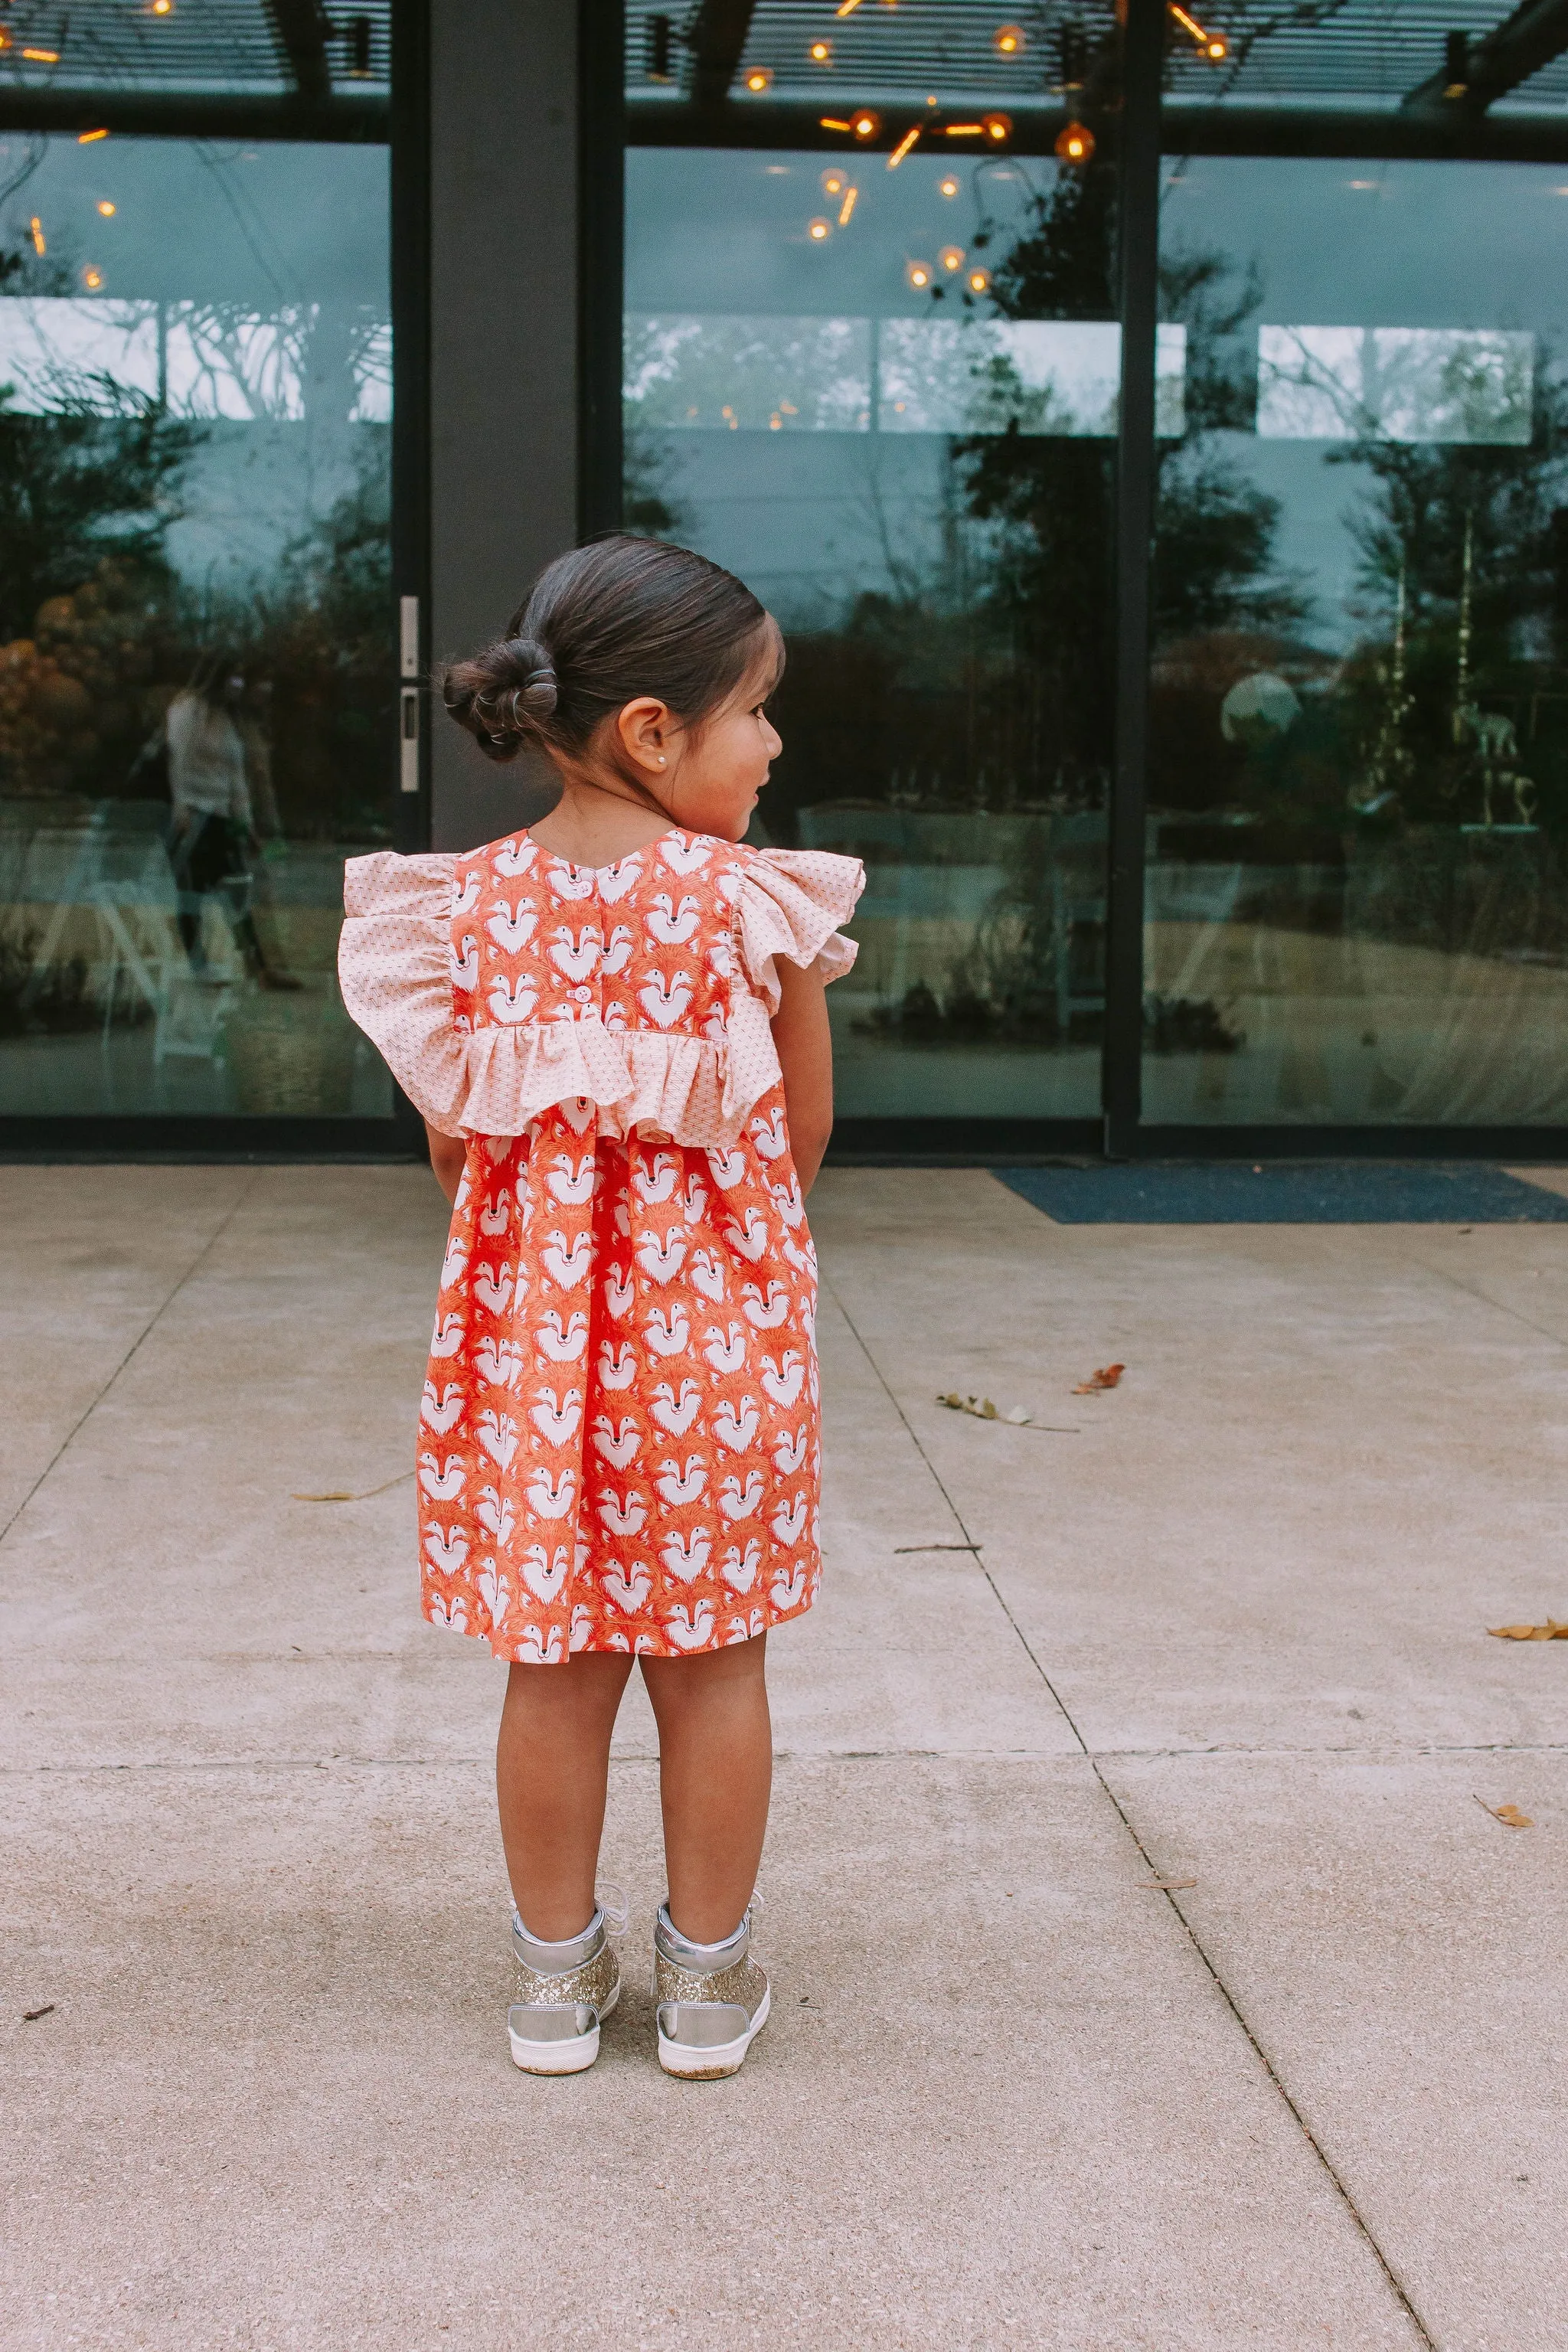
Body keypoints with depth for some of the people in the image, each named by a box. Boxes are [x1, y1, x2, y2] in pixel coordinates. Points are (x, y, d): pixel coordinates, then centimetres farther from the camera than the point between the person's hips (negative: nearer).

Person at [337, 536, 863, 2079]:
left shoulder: (468, 902, -2)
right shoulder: (751, 899, -10)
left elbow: (453, 1130, 4)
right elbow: (806, 1125, -2)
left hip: (530, 1315, 3)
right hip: (713, 1316, -2)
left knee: (556, 1659, 13)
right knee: (713, 1658, 11)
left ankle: (556, 1977, 26)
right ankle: (707, 1979, 24)